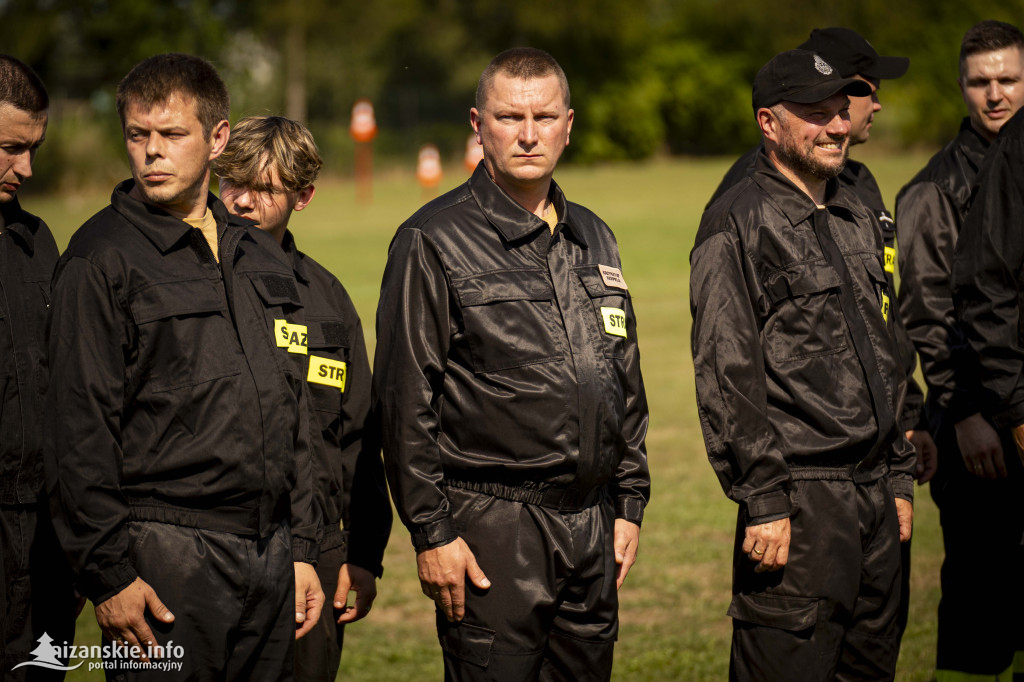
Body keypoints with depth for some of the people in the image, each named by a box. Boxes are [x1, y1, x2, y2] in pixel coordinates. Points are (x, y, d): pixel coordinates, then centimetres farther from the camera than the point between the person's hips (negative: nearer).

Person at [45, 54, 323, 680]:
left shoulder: (263, 259, 15)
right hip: (165, 553, -6)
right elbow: (81, 428, -9)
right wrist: (108, 571, -14)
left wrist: (302, 549, 14)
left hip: (269, 558, 6)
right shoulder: (102, 258, -4)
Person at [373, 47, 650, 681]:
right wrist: (431, 532, -12)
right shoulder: (434, 241, -5)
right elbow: (406, 399, -9)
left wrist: (629, 504, 15)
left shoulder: (594, 239, 15)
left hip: (592, 529, 6)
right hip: (491, 527, -6)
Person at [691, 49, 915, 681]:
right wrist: (763, 502, -17)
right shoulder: (738, 225, -8)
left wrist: (899, 476, 19)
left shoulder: (857, 217, 17)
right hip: (798, 504, -8)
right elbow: (726, 375, -14)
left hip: (873, 493, 8)